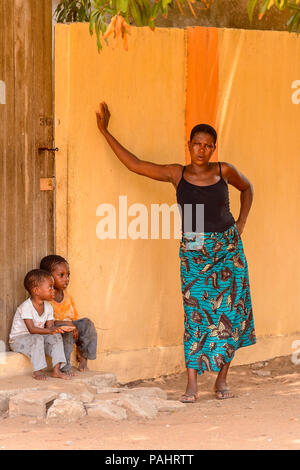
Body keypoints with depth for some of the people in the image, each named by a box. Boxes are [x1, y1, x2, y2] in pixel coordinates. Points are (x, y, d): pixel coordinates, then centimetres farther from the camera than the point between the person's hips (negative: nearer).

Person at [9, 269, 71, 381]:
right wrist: (49, 331, -41)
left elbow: (50, 326, -3)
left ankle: (56, 369, -17)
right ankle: (38, 371, -28)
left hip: (37, 338, 7)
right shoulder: (26, 307, -24)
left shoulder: (48, 307, 1)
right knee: (37, 339, -35)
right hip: (18, 339, -7)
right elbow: (32, 329, -30)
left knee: (56, 337, -12)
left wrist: (54, 329, -28)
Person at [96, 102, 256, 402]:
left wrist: (241, 224, 12)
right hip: (193, 253, -1)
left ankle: (222, 380, 10)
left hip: (228, 248, 1)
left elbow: (247, 189, 22)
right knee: (196, 313, -8)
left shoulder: (224, 172, 2)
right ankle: (192, 384, -9)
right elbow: (134, 164, 5)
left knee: (229, 312, -1)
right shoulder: (176, 174, 1)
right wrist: (105, 132, 7)